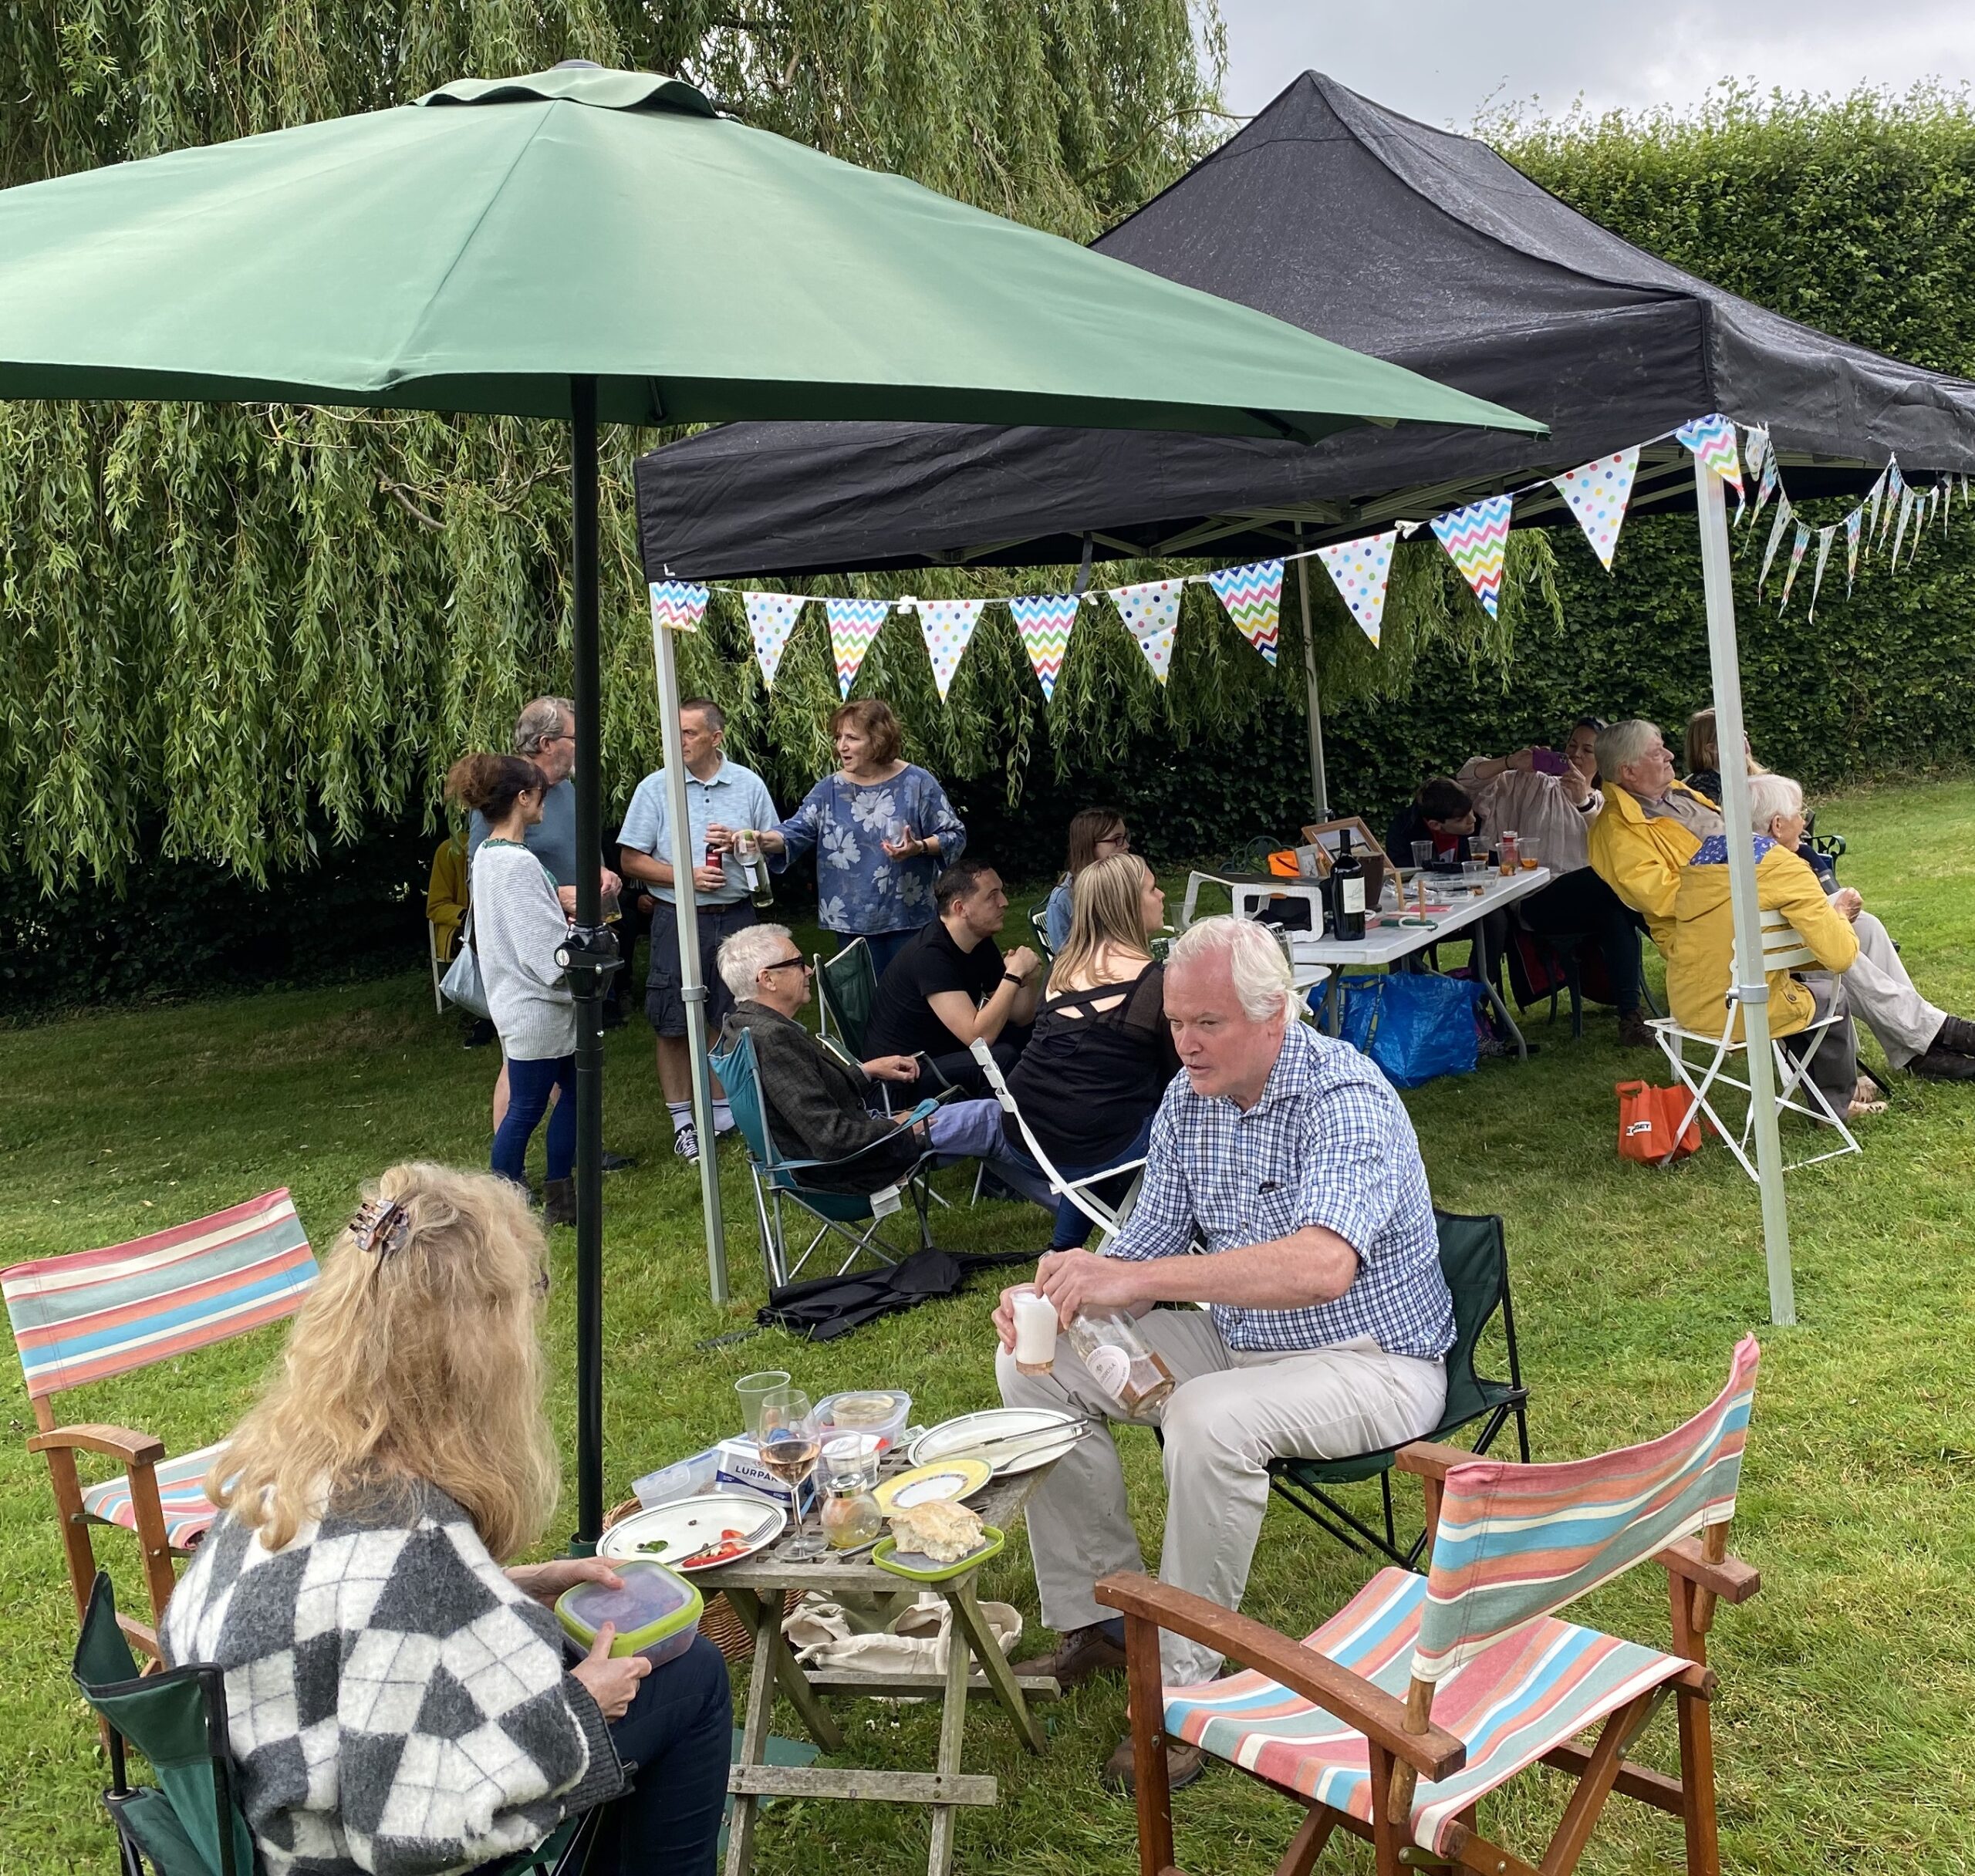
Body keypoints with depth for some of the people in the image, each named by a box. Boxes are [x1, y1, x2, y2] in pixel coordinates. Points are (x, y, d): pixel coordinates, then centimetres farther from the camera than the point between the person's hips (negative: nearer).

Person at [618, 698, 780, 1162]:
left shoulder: (749, 784, 4)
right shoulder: (655, 788, -1)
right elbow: (632, 862, -2)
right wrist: (686, 876, -13)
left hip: (735, 916, 2)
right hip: (677, 919, -1)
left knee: (732, 1018, 8)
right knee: (673, 1024, 2)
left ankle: (725, 1111, 23)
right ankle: (682, 1119, 14)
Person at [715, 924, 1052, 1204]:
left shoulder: (740, 1025, 1)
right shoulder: (772, 1038, -29)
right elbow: (831, 1138, -31)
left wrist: (868, 1070, 6)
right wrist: (902, 1130, -15)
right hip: (846, 1170, -10)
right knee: (993, 1118, 4)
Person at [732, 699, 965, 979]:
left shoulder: (917, 783, -4)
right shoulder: (830, 790, 4)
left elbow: (955, 836, -2)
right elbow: (795, 833, -5)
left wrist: (919, 847, -20)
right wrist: (758, 838, -25)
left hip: (910, 920, -2)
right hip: (854, 922, 2)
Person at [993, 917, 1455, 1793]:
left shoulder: (1345, 1099, -25)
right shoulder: (1188, 1099, -2)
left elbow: (1321, 1266, -42)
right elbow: (1146, 1251, 3)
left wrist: (1138, 1278, -47)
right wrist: (1056, 1298, -20)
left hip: (1372, 1364, -8)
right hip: (1235, 1339, 8)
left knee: (1210, 1419, -36)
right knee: (1033, 1365, -2)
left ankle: (1185, 1683, -18)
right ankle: (1099, 1619, 8)